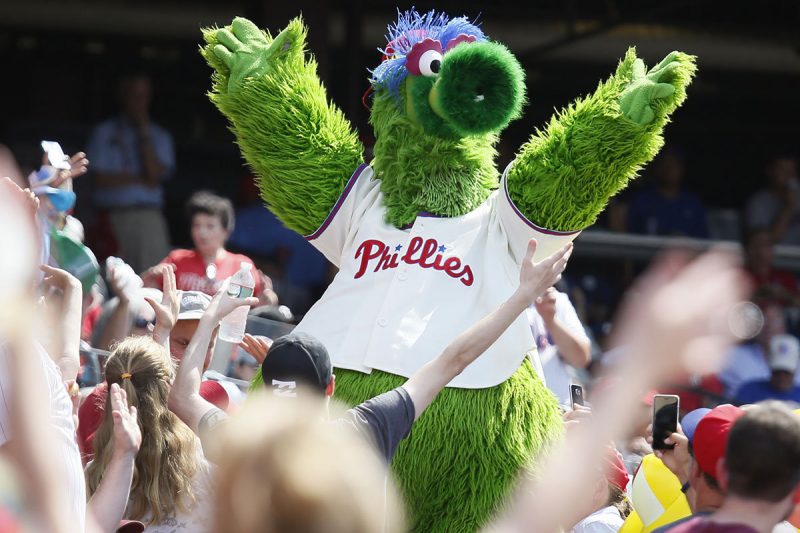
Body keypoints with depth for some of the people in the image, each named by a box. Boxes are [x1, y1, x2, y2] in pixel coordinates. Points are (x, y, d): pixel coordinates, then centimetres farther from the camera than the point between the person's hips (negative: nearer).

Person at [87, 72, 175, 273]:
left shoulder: (160, 136, 17)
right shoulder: (105, 132, 12)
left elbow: (155, 174, -1)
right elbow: (101, 179, 1)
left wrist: (144, 134, 0)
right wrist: (139, 180, 1)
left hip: (149, 217, 1)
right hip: (114, 216, -1)